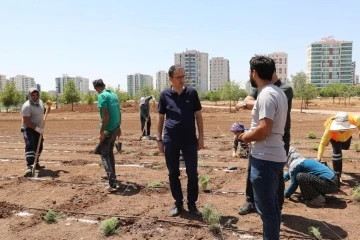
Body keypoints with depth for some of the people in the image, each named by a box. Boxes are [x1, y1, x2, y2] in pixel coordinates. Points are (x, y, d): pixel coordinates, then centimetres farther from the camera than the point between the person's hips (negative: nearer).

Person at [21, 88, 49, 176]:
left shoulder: (40, 102, 4)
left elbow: (44, 111, 19)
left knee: (39, 147, 16)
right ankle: (29, 167, -31)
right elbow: (26, 121, -25)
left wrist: (49, 107, -3)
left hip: (38, 129, 8)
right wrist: (37, 128, -31)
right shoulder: (27, 106, -20)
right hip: (28, 129, -8)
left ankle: (36, 163, 35)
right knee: (30, 146, -24)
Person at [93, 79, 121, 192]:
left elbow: (106, 115, -20)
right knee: (110, 153, 22)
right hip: (115, 128, 8)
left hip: (108, 129, -8)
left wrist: (101, 132, -17)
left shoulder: (102, 96, -12)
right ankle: (112, 176, 34)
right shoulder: (113, 94, 11)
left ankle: (113, 183, -8)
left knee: (105, 155, -1)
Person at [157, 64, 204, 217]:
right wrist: (159, 139, 3)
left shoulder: (192, 93, 0)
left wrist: (201, 136, 0)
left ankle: (192, 204, 22)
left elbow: (198, 115, 4)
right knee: (173, 174, 9)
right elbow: (161, 118, 6)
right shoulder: (164, 95, 0)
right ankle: (178, 204, 25)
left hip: (190, 140, 0)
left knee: (192, 174, 4)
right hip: (170, 140, 1)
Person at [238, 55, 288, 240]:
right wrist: (251, 133, 12)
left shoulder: (266, 95, -19)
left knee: (265, 207, 3)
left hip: (265, 159, -10)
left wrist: (246, 137, -9)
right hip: (274, 156, 10)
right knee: (271, 205, 21)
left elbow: (264, 129, -27)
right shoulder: (277, 92, 12)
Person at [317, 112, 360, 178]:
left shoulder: (353, 121, -43)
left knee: (345, 147, 22)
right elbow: (323, 142, -43)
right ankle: (337, 173, -7)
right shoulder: (330, 129, -48)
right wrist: (319, 156, -53)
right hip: (334, 137, -3)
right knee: (337, 151, -19)